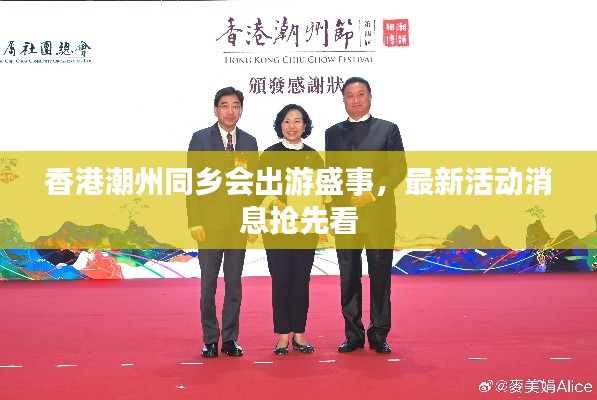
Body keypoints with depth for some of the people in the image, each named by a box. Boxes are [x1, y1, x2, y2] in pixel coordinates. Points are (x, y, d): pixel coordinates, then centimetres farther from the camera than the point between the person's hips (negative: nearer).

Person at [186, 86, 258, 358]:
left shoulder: (249, 142, 9)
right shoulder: (200, 139, 1)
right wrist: (195, 221, -10)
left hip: (239, 221, 2)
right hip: (209, 220, -2)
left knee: (234, 283, 7)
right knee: (208, 283, 3)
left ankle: (230, 338, 16)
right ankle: (210, 339, 14)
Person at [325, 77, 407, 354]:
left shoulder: (388, 129, 7)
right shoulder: (333, 133, 15)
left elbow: (399, 168, 0)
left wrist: (373, 193, -12)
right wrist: (344, 199, -2)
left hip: (379, 213, -2)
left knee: (380, 276, 1)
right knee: (348, 277, 4)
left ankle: (379, 335, 10)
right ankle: (353, 334, 12)